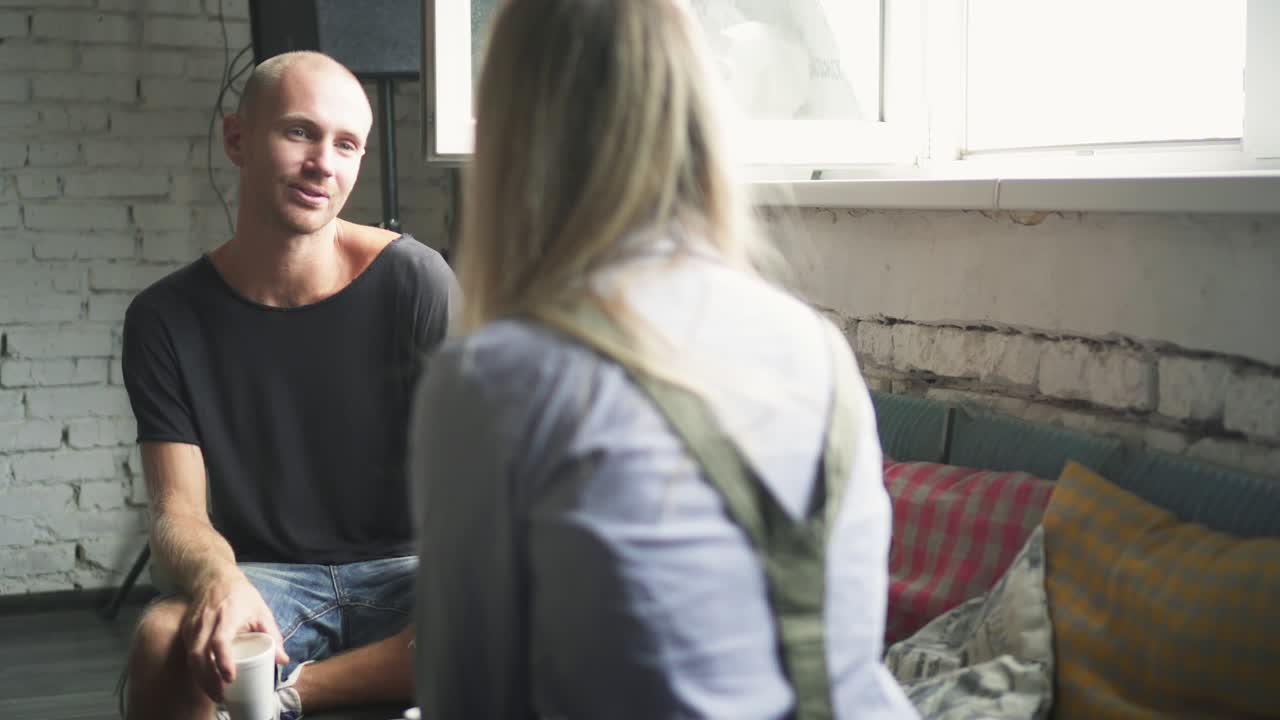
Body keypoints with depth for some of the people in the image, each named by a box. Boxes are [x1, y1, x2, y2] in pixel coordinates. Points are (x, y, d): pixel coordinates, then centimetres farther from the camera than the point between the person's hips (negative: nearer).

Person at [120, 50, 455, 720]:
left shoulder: (415, 281, -6)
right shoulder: (167, 317, -1)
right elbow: (178, 512, -6)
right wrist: (216, 579, -30)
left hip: (401, 571, 1)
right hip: (263, 579, -1)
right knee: (165, 643, -35)